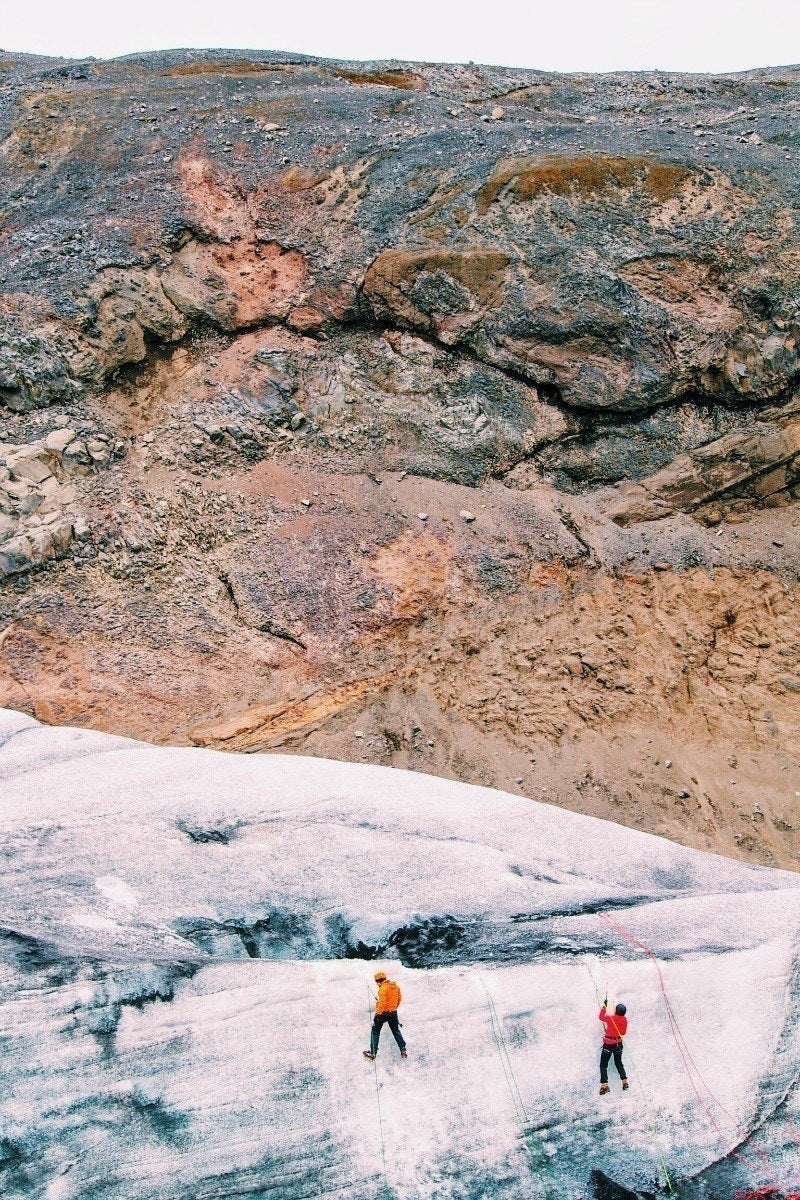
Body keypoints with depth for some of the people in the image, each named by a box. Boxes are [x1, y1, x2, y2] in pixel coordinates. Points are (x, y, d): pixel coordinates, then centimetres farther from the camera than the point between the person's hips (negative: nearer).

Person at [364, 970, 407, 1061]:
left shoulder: (383, 988, -19)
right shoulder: (395, 986, 3)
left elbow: (382, 1003, -24)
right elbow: (399, 998, 12)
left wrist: (378, 1013, -16)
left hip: (383, 1012, -6)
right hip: (393, 1013, 7)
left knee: (375, 1031, 8)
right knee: (396, 1031, 20)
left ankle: (372, 1052, 10)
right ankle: (403, 1050, 18)